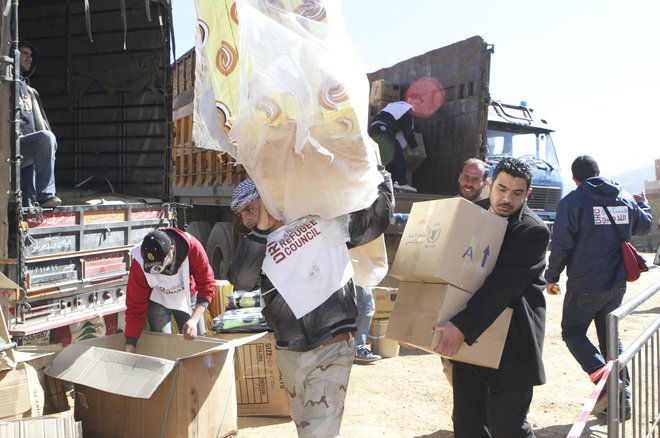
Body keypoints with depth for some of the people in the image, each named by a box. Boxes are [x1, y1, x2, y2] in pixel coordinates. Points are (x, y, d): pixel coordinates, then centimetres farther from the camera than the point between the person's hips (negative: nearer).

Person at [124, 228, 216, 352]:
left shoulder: (192, 247, -35)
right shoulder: (139, 263, -32)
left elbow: (207, 284, -27)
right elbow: (135, 307, -23)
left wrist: (194, 320, -39)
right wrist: (130, 348, -23)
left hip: (188, 297, 1)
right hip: (158, 301, -1)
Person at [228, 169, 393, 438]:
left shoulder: (321, 222, -3)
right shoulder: (256, 247, 6)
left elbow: (375, 219, 0)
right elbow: (241, 280, -13)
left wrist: (378, 174, 4)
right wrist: (261, 231, -16)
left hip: (330, 351, -5)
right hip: (288, 355, 5)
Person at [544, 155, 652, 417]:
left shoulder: (572, 201, -11)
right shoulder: (626, 199, 6)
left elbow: (560, 245, -13)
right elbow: (644, 226, 24)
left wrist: (552, 277, -1)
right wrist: (643, 203, 43)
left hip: (585, 285, -6)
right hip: (617, 283, 6)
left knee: (573, 332, 8)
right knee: (610, 335, 17)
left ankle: (603, 378, -14)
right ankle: (623, 396, 17)